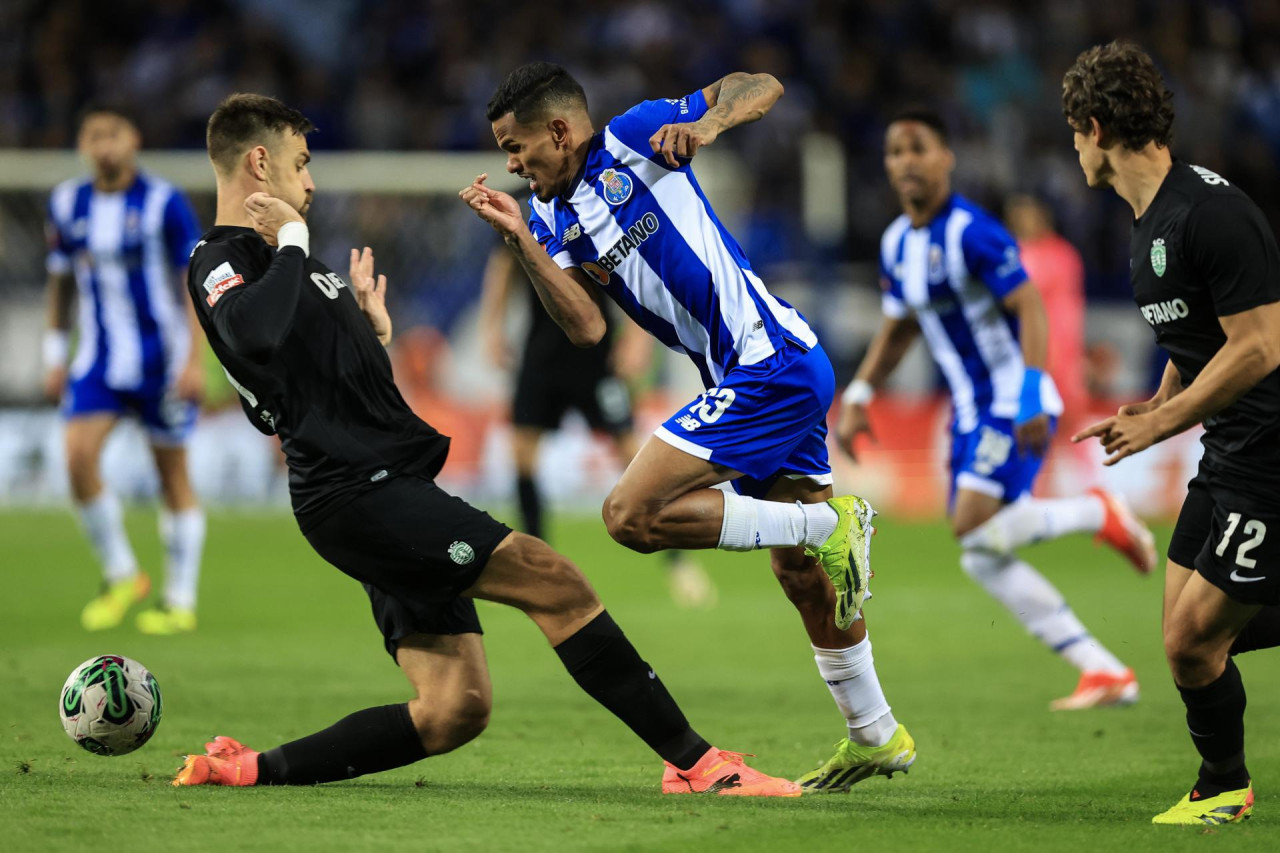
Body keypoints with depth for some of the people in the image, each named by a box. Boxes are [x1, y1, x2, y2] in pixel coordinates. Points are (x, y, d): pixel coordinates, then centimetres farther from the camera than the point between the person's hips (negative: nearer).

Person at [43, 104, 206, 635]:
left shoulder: (163, 203, -9)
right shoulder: (67, 204, 3)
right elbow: (61, 282, 15)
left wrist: (195, 360, -13)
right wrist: (55, 355, 12)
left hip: (160, 360, -3)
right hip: (98, 357, 3)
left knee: (172, 474, 3)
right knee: (78, 456, -16)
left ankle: (181, 601, 14)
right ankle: (121, 575, 2)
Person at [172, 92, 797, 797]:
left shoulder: (269, 258, 27)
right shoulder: (219, 263, -4)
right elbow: (257, 332, -30)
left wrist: (374, 328, 20)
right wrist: (293, 242, -15)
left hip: (388, 492, 11)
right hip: (355, 494, -11)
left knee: (454, 711, 3)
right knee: (553, 580, -16)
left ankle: (250, 769, 7)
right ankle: (697, 764, -14)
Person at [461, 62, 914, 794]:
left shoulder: (637, 138, -6)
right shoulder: (555, 224, 13)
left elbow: (764, 87, -5)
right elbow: (588, 327, -2)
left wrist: (708, 125, -24)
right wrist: (520, 241, -8)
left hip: (770, 365, -9)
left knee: (632, 514, -16)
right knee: (803, 573, 16)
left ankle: (829, 523, -15)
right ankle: (877, 738, 28)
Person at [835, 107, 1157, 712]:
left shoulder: (971, 232, -16)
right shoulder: (896, 243, 9)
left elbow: (1028, 307, -20)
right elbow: (898, 329, 22)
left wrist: (1031, 394, -28)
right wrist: (857, 398, 14)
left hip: (1015, 407, -8)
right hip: (972, 411, 8)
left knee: (975, 529, -23)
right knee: (983, 560, 2)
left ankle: (1098, 513, -1)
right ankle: (1105, 673, 5)